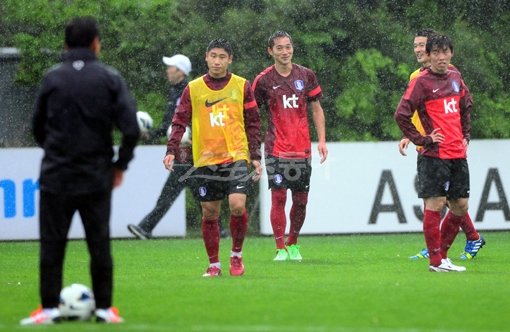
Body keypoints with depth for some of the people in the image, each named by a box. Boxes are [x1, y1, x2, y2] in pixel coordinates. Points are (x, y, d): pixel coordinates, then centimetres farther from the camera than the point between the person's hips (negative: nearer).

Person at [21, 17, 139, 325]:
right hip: (96, 178, 0)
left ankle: (50, 308, 5)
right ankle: (105, 308, 9)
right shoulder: (110, 79, -3)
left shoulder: (52, 79, 0)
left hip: (56, 175, 0)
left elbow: (38, 128, 7)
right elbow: (131, 129, -10)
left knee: (52, 244, 6)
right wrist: (121, 164, 3)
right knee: (99, 244, 7)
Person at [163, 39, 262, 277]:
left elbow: (253, 123, 9)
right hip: (205, 160, 1)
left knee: (237, 204, -17)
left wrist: (255, 156, 5)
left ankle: (236, 255, 4)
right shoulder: (193, 89, 5)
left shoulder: (241, 86, 5)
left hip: (236, 156, -1)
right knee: (209, 213, 4)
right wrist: (171, 150, -9)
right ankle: (214, 264, 17)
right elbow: (180, 121, 4)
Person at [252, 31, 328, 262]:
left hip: (303, 149, 3)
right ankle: (280, 248, -4)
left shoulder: (306, 76, 6)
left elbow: (316, 109, 13)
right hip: (276, 150, -3)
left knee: (301, 199, 5)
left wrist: (322, 141, 7)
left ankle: (293, 244, 22)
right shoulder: (263, 80, -2)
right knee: (278, 197, -9)